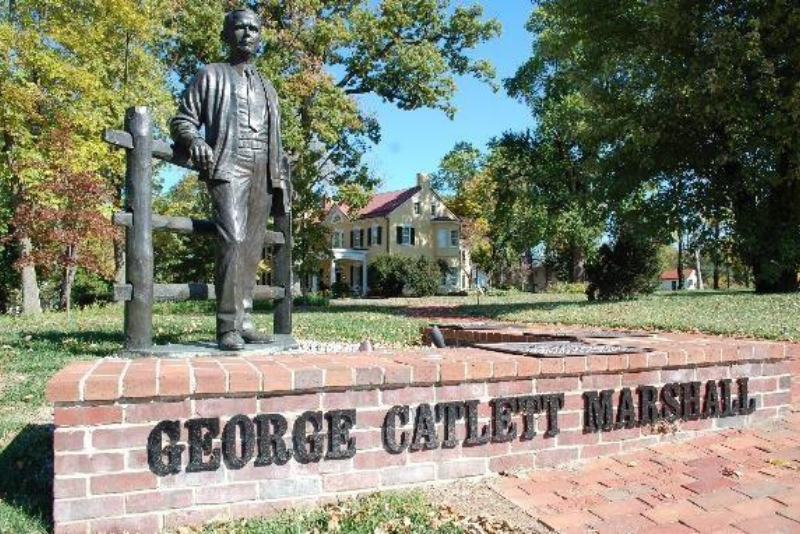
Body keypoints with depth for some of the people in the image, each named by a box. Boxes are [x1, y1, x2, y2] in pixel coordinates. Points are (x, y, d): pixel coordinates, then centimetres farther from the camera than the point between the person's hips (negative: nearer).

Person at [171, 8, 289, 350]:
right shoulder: (211, 75, 13)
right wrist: (194, 141, -16)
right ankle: (228, 326, -22)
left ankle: (244, 321, 2)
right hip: (229, 166, -5)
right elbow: (182, 120, 7)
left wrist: (282, 180, 18)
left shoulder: (267, 87, 28)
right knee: (233, 240, -21)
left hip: (263, 172, 5)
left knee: (252, 248, 0)